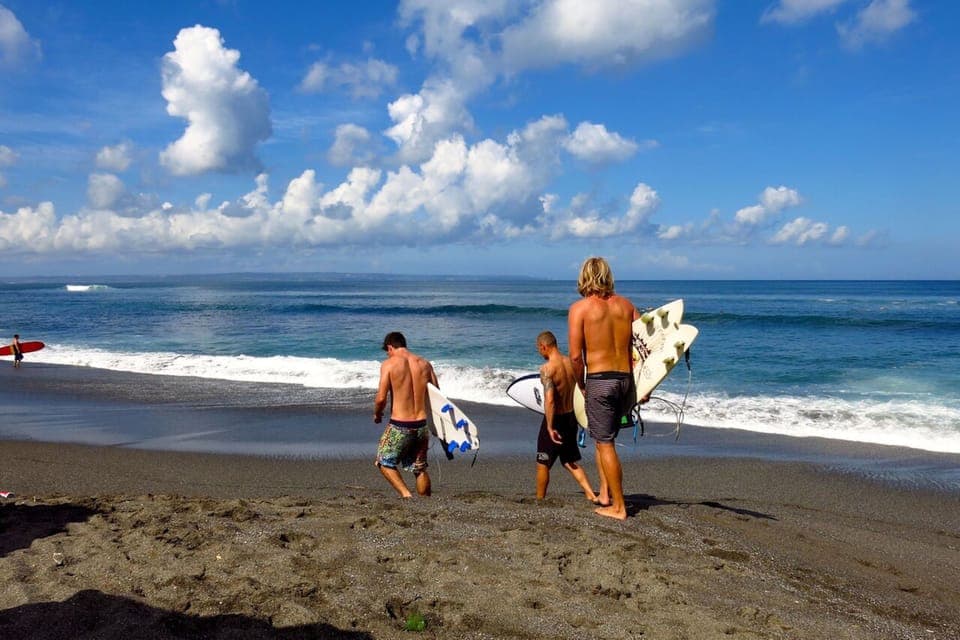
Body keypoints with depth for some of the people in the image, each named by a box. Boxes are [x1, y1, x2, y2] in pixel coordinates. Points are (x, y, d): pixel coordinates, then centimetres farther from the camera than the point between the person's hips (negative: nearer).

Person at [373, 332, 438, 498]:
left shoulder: (389, 364, -7)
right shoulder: (425, 363, 6)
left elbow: (381, 398, -12)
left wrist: (377, 414, 7)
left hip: (399, 426, -4)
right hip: (422, 425, 5)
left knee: (385, 462, 14)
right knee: (420, 468, 18)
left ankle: (406, 495, -1)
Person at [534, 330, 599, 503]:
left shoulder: (547, 368, -21)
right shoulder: (571, 363, 1)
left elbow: (549, 399, -30)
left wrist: (550, 427, -26)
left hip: (556, 420, -7)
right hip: (571, 417, 7)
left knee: (543, 463, 12)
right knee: (570, 461, 19)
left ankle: (539, 500, 24)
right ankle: (591, 495, 10)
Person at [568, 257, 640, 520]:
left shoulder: (579, 308, -6)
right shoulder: (626, 305, 8)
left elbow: (576, 356, -11)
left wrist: (581, 386, 4)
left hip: (599, 380, -5)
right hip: (626, 380, 5)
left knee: (605, 444, 4)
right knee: (605, 437, 23)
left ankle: (618, 507, 11)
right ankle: (605, 493, 24)